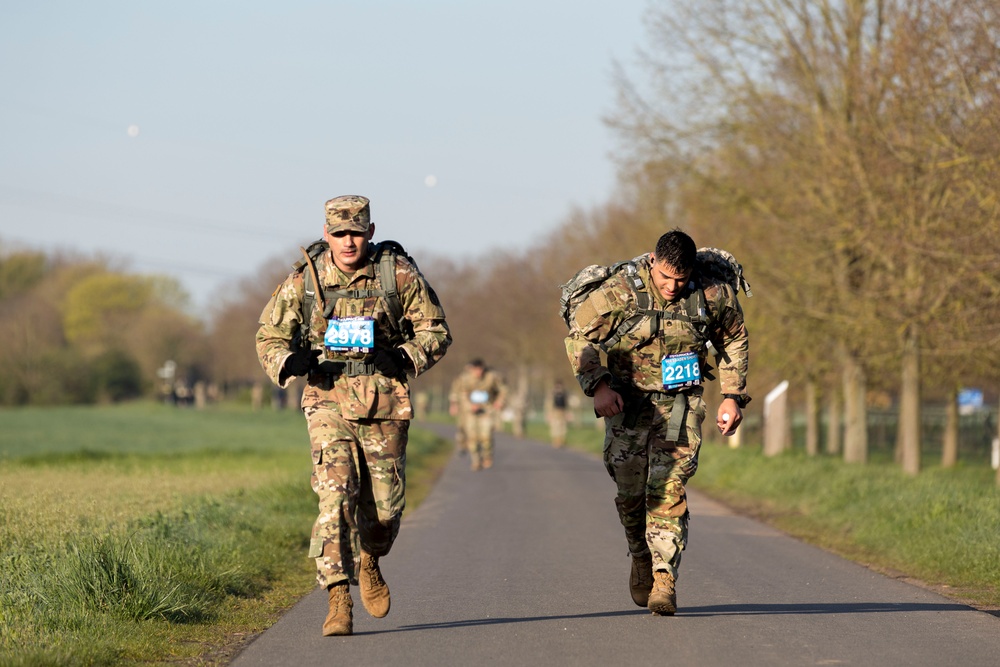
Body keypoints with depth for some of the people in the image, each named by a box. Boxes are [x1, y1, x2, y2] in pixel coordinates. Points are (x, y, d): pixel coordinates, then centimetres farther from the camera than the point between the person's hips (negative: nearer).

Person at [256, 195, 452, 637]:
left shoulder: (399, 276, -1)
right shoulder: (305, 280, 0)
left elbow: (436, 330, 5)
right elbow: (269, 334, 10)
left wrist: (405, 356, -14)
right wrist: (289, 360, -12)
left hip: (385, 403, 1)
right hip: (328, 401, -1)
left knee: (385, 504, 6)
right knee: (335, 497, -16)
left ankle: (369, 562, 39)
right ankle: (338, 602, -17)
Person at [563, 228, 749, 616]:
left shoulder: (713, 294, -9)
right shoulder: (621, 290, -15)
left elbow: (735, 341, 9)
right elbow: (579, 334, -5)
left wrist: (733, 396, 4)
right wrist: (598, 385, -16)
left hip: (680, 404, 0)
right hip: (628, 401, 0)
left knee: (668, 491, -12)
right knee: (630, 491, 0)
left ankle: (664, 580, -13)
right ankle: (641, 559, 28)